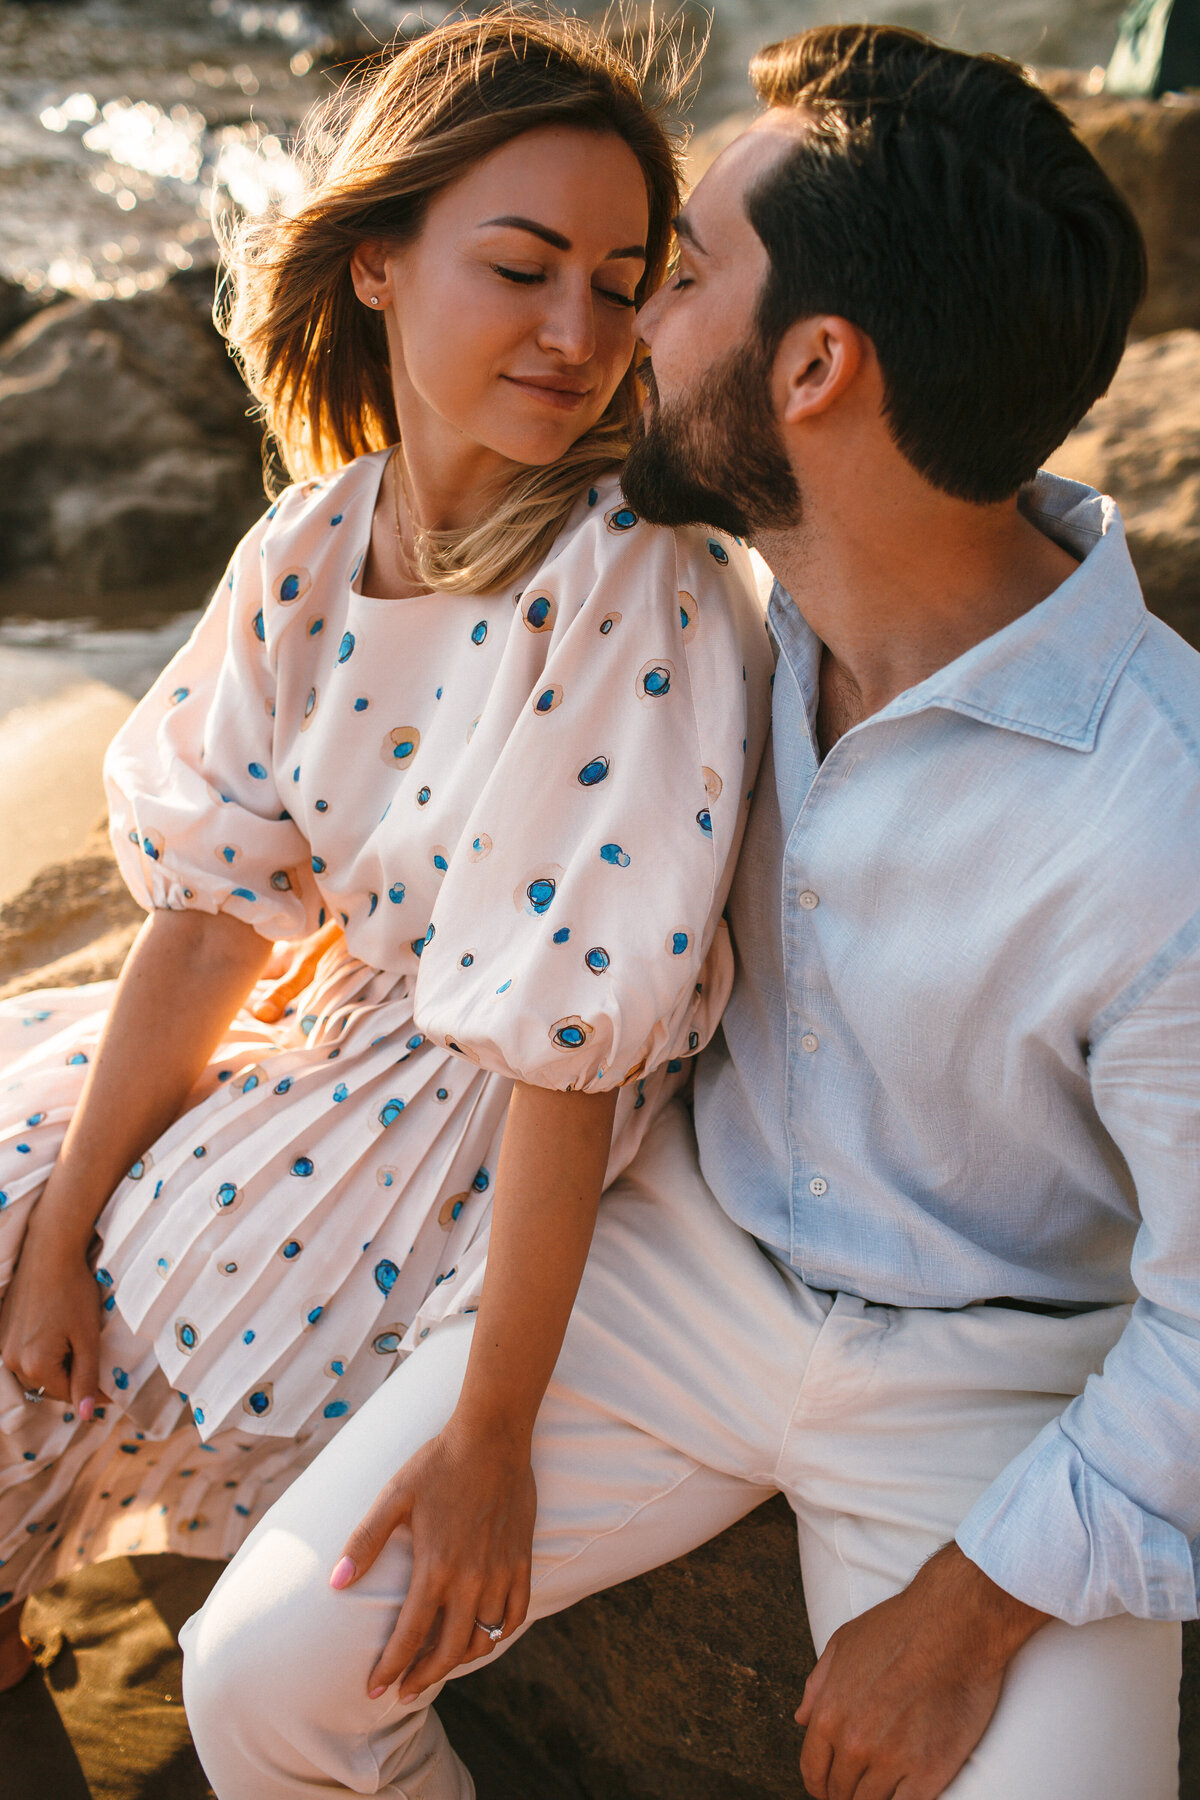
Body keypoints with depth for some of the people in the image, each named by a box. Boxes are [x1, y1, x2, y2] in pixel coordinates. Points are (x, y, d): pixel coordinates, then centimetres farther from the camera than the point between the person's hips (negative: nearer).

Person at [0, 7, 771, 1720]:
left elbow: (567, 1051, -28)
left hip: (523, 1157, -6)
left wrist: (493, 1432, -23)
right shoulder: (315, 544, -10)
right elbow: (216, 902, -7)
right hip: (353, 1016, 6)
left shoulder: (642, 594, -30)